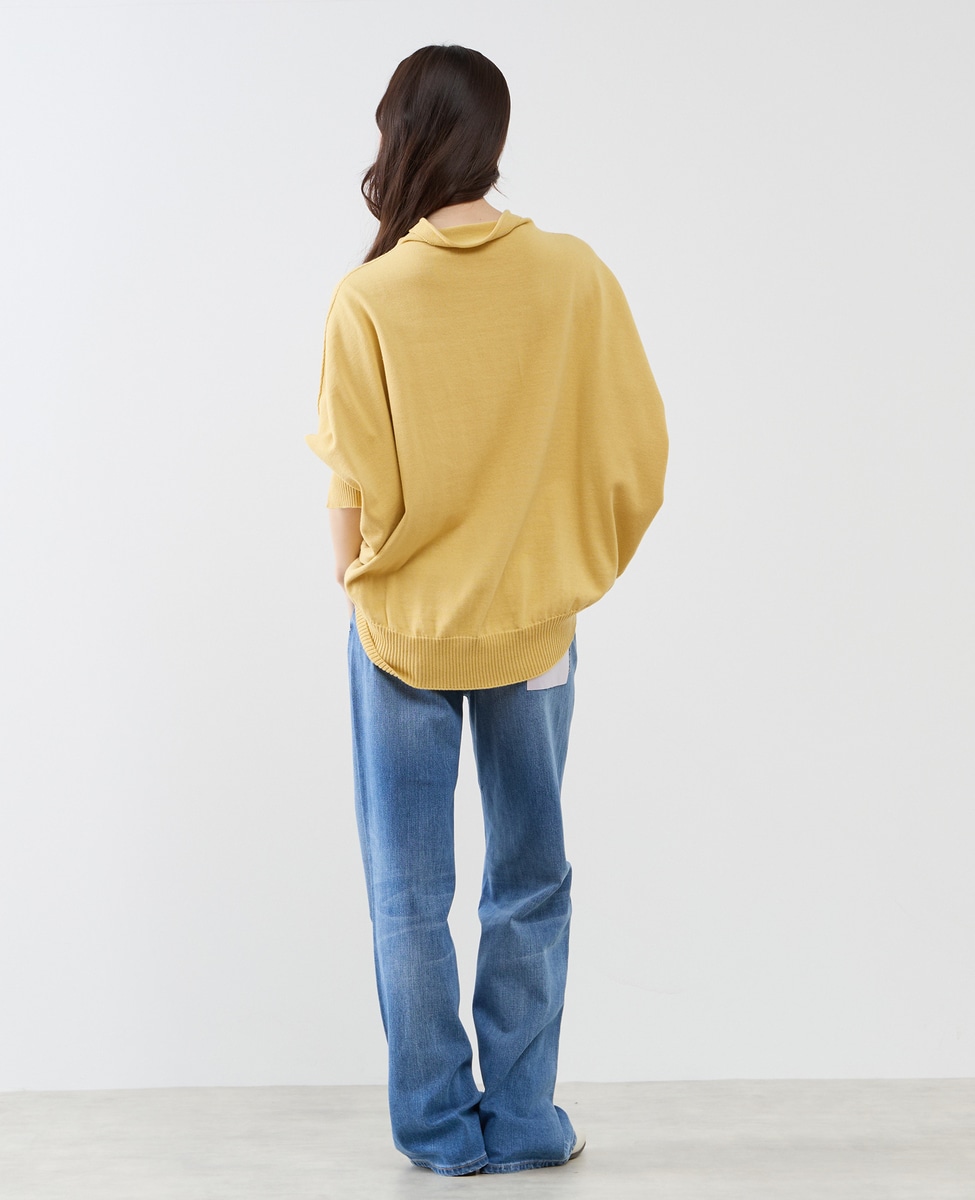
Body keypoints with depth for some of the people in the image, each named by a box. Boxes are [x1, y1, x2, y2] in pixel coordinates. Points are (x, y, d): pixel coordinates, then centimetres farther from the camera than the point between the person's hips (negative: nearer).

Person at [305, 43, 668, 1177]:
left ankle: (439, 1127, 21)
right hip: (534, 627, 2)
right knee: (530, 884, 14)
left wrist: (365, 593, 6)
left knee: (409, 892, 12)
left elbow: (356, 495, -12)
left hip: (403, 628, -1)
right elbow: (636, 456, -4)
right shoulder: (575, 276, -10)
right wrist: (574, 569, 10)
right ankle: (522, 1125, 22)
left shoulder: (366, 298, -14)